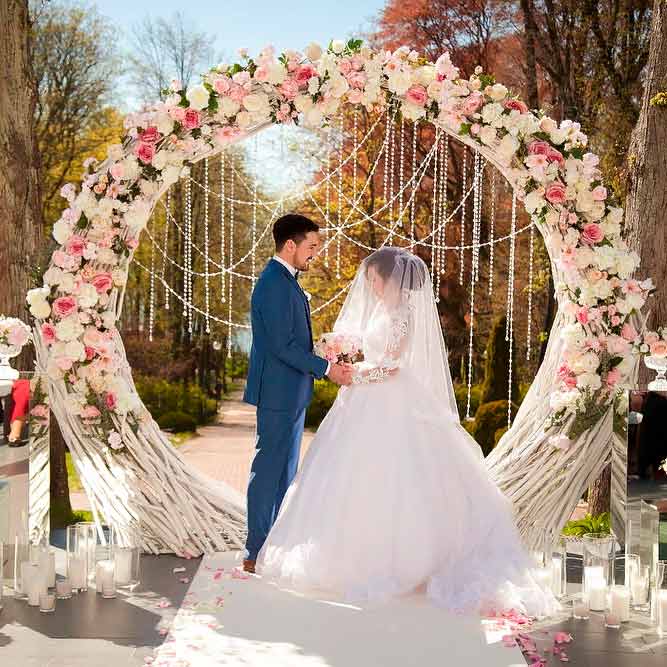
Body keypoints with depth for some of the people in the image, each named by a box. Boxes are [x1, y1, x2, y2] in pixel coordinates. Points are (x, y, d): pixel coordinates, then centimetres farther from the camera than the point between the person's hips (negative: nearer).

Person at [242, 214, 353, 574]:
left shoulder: (283, 280, 14)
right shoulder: (275, 284, -18)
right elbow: (282, 346, -22)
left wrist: (323, 359, 18)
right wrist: (326, 368, -20)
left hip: (289, 393, 11)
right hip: (279, 392, -11)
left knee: (283, 472, 15)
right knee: (269, 470, -4)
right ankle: (256, 554, 4)